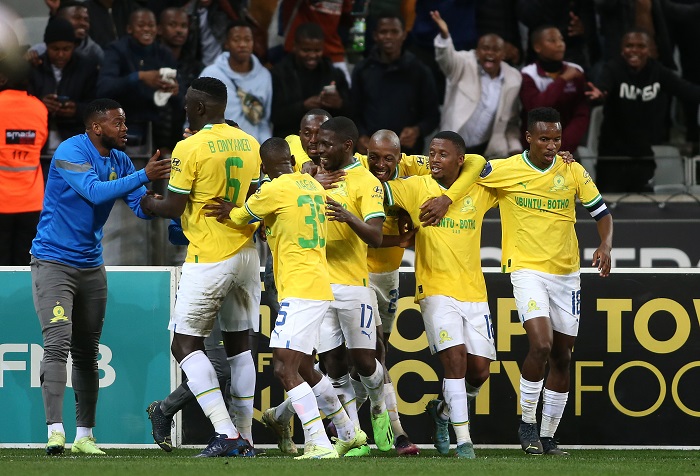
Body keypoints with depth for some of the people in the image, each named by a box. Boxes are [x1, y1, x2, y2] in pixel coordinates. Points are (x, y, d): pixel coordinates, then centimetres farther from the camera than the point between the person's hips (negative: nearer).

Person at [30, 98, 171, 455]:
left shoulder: (120, 161, 5)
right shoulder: (71, 153, -16)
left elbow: (142, 207, 4)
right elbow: (94, 192, -29)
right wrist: (143, 176, -34)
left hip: (90, 265, 7)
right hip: (52, 261, -7)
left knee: (87, 352, 8)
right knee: (57, 343, -17)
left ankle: (85, 435, 11)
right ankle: (55, 431, -22)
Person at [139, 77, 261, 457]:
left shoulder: (189, 148, -14)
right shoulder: (250, 144, 7)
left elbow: (174, 207, -11)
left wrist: (148, 204, 9)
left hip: (208, 259, -7)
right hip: (246, 253, 7)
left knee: (186, 344, 0)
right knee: (238, 342, 13)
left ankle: (225, 432, -12)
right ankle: (244, 437, 14)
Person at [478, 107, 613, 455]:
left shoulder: (573, 172, 1)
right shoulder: (503, 170, -8)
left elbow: (601, 212, 9)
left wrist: (605, 246, -7)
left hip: (567, 273, 4)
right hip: (527, 269, -4)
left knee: (562, 357, 7)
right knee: (541, 345, -22)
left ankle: (548, 436, 18)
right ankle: (527, 424, -3)